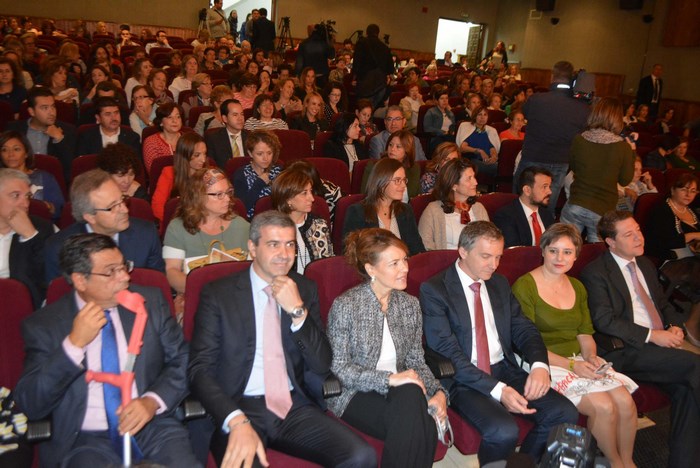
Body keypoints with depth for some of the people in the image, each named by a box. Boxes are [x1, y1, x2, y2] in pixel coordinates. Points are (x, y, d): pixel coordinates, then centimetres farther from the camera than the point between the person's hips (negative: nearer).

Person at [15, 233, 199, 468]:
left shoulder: (150, 301, 4)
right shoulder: (43, 325, 0)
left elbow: (182, 361, 6)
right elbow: (31, 405, -5)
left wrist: (153, 401, -12)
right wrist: (75, 342, -17)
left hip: (154, 425, 1)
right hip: (85, 439, -1)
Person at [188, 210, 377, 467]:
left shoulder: (304, 288, 8)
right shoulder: (218, 293, -1)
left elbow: (322, 366, 4)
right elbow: (200, 369, -6)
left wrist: (298, 310, -11)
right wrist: (237, 422, -22)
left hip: (294, 406, 4)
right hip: (238, 407, -3)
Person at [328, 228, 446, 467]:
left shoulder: (410, 304, 6)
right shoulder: (345, 305, -11)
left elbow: (416, 362, 8)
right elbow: (338, 369, -13)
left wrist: (438, 391, -11)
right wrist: (389, 378, -24)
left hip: (400, 391, 4)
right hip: (355, 394, -3)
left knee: (425, 431, -29)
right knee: (410, 397, -31)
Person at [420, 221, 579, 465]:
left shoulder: (500, 284, 12)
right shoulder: (434, 290, -9)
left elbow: (524, 329, 10)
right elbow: (447, 352, -16)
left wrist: (539, 365, -12)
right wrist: (497, 390, -23)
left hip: (505, 370, 7)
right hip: (464, 380, -6)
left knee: (565, 414, -12)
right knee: (504, 432, -30)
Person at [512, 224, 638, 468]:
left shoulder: (577, 287, 14)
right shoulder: (524, 287, -10)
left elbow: (585, 333, 16)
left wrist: (590, 356, -6)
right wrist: (571, 365, -18)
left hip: (579, 361, 6)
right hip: (546, 365, -6)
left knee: (626, 402, -16)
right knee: (604, 406, -22)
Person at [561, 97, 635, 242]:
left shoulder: (579, 140, -7)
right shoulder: (624, 147, -11)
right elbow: (625, 180, 2)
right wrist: (632, 151, 10)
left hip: (575, 206, 1)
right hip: (603, 211, -1)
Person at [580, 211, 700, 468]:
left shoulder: (645, 264, 19)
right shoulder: (595, 272, -5)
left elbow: (663, 304, 27)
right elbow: (604, 321, -13)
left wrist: (672, 327, 5)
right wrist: (651, 336, -16)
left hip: (660, 346, 6)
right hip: (623, 353, -6)